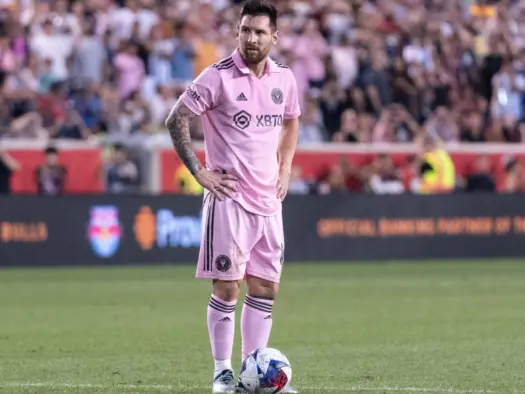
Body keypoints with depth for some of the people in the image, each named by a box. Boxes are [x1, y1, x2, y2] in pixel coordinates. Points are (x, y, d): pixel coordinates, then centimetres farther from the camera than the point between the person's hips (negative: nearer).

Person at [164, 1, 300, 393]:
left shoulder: (284, 79, 7)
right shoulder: (219, 77, -10)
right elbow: (176, 120, -8)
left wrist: (284, 170, 14)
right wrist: (200, 172, -11)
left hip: (269, 200, 6)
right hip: (230, 197, -6)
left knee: (265, 289, 7)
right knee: (227, 288, -5)